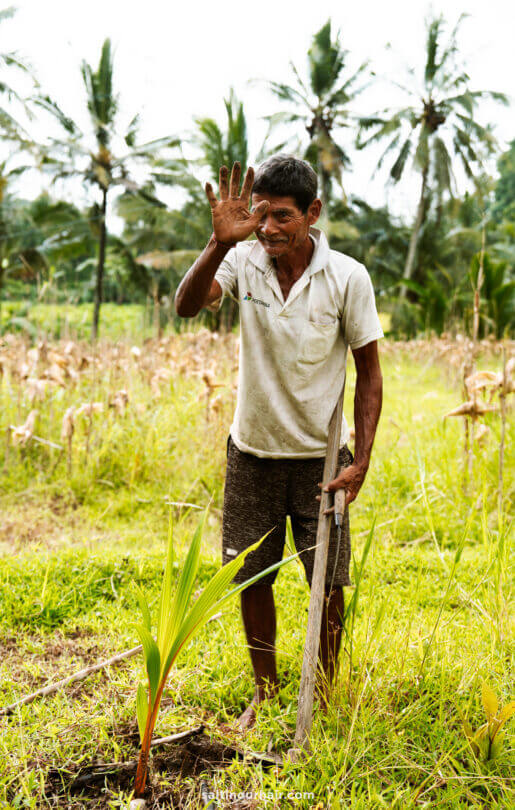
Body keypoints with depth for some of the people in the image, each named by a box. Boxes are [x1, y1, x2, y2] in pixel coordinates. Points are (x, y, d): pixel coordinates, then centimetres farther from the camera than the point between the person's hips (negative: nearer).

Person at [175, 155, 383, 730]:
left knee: (328, 585, 2)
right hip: (252, 452, 2)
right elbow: (186, 306, -25)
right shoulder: (243, 261, -9)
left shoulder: (347, 278, -12)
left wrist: (361, 461, -10)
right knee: (251, 579, 10)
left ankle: (324, 698, 25)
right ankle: (265, 692, 31)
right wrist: (220, 242, -40)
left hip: (321, 455, -1)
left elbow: (369, 371, -5)